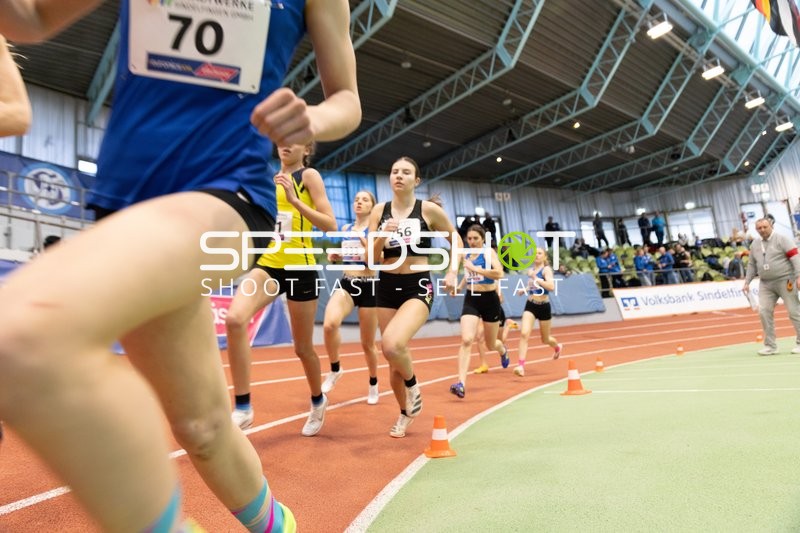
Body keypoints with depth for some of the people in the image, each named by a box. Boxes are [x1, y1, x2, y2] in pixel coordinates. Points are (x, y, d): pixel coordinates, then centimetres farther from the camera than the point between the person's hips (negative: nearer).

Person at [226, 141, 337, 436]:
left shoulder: (309, 175, -2)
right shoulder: (269, 178, 14)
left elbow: (330, 225, -12)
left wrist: (294, 199, -21)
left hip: (300, 267, -4)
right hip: (267, 263, 5)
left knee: (303, 348, 7)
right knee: (234, 319, -24)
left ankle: (318, 401, 36)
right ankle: (242, 408, -13)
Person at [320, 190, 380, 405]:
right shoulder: (346, 229, 11)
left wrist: (369, 250, -29)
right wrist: (335, 256, 5)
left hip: (369, 286, -3)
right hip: (346, 284, 3)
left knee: (367, 344, 7)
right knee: (329, 324, -27)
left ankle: (373, 385, 33)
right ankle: (335, 369, -1)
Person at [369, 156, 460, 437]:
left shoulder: (429, 209, -3)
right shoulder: (379, 211, 3)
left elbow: (456, 240, 9)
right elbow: (371, 257, 1)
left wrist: (453, 271, -3)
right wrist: (382, 236, -17)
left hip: (418, 287, -4)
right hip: (386, 287, 4)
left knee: (392, 345, -28)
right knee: (393, 358, 11)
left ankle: (413, 384, 6)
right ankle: (405, 413, 36)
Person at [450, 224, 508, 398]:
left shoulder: (489, 252, -10)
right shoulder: (466, 256, 7)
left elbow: (499, 273, -28)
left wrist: (475, 268, -29)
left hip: (489, 300, -3)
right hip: (471, 300, 3)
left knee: (491, 344, 14)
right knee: (466, 340, -18)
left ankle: (503, 350, 53)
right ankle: (461, 384, -20)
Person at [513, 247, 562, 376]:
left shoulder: (546, 269, -10)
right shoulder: (531, 270, 7)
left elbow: (551, 287, -28)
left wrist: (535, 278, -31)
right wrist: (524, 290, 9)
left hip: (543, 306, -4)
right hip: (530, 305, 4)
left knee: (545, 339, 15)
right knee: (524, 333, -18)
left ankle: (557, 347, 51)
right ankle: (521, 365, -17)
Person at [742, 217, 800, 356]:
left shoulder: (782, 239, -4)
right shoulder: (755, 244, 11)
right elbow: (752, 264, 17)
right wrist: (747, 282, 12)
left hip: (785, 281, -4)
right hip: (765, 284, 5)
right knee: (764, 312, -4)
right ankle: (770, 346, 5)